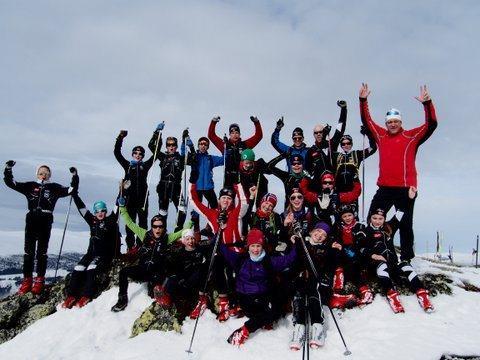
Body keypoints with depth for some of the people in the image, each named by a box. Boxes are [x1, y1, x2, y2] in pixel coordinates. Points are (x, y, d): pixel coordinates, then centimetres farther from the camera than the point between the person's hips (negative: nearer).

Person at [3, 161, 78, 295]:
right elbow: (11, 183, 13)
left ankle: (39, 280, 6)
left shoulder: (55, 188, 12)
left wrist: (75, 176, -3)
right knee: (29, 251, 2)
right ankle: (27, 280, 8)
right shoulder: (30, 186, 14)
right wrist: (8, 169, 1)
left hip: (46, 221, -1)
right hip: (31, 220, 1)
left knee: (42, 251, 1)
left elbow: (71, 190, 7)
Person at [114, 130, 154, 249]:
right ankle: (130, 245, 2)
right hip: (130, 198, 0)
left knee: (143, 222, 0)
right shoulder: (128, 165, 14)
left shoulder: (145, 165, 14)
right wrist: (120, 138, 0)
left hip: (142, 197, 0)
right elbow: (117, 152, 9)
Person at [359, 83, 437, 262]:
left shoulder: (411, 137, 2)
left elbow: (431, 124, -4)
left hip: (405, 189, -3)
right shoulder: (380, 135, 10)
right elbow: (366, 121, 12)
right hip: (384, 188, 3)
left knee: (405, 225, 7)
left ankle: (406, 257, 17)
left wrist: (427, 103, -15)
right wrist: (363, 100, 4)